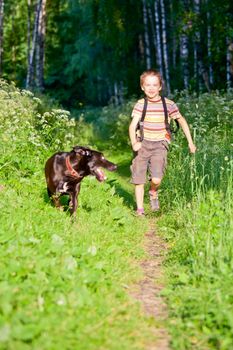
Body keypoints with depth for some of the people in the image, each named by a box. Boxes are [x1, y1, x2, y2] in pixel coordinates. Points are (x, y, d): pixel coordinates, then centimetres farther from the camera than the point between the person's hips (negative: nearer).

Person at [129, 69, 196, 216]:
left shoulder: (168, 104, -3)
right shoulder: (141, 104, 0)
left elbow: (182, 121, 8)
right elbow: (133, 125, -6)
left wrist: (190, 142, 9)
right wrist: (134, 142, -24)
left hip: (160, 145, -2)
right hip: (143, 144, 2)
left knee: (156, 179, -18)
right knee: (139, 180, 2)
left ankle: (153, 193, 17)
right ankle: (140, 210, 18)